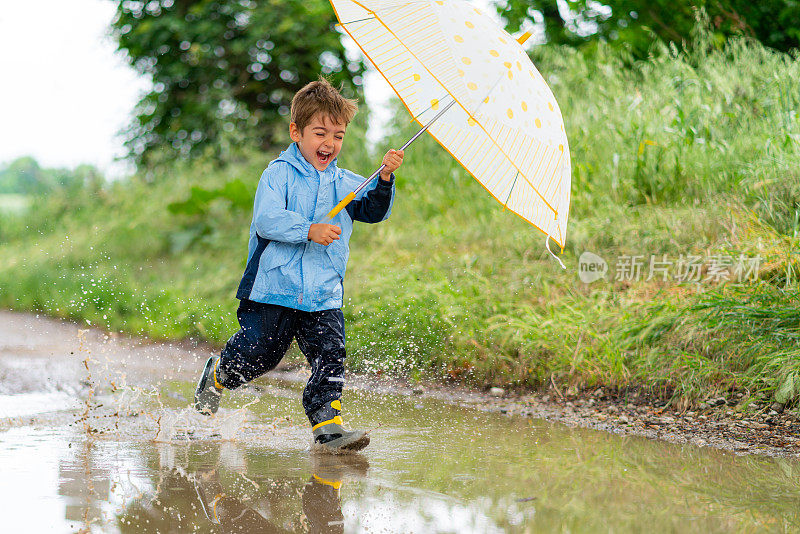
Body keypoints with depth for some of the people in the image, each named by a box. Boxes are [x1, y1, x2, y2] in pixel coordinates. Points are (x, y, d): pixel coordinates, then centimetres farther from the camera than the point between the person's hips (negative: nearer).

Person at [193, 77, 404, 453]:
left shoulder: (343, 182, 13)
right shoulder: (279, 174, -3)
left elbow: (374, 210, 2)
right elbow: (266, 220, -17)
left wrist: (384, 180, -16)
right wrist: (310, 230, -30)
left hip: (323, 294, 4)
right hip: (274, 286, -4)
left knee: (330, 354, -11)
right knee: (257, 352, 2)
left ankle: (326, 423, -9)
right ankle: (218, 374, 33)